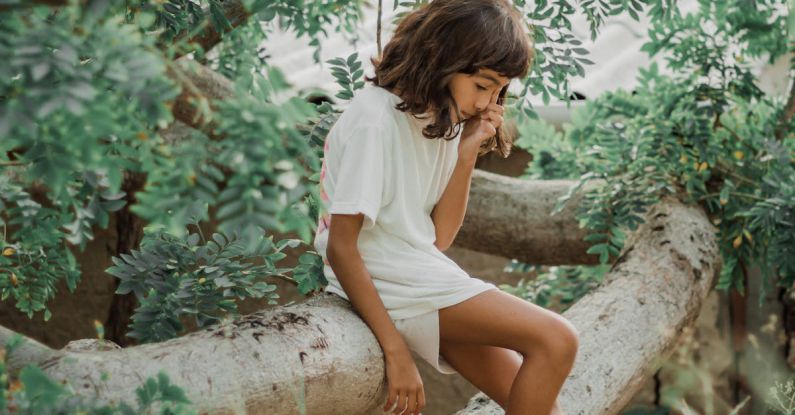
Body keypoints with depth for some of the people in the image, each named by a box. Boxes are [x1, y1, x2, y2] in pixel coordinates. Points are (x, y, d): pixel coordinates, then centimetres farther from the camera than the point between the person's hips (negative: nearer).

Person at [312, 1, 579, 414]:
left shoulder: (444, 119, 7)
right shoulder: (374, 120, -16)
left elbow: (438, 238, 3)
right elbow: (341, 247, -19)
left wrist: (468, 153, -7)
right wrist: (396, 351, -21)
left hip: (428, 278, 8)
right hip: (392, 285, -8)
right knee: (556, 340, -17)